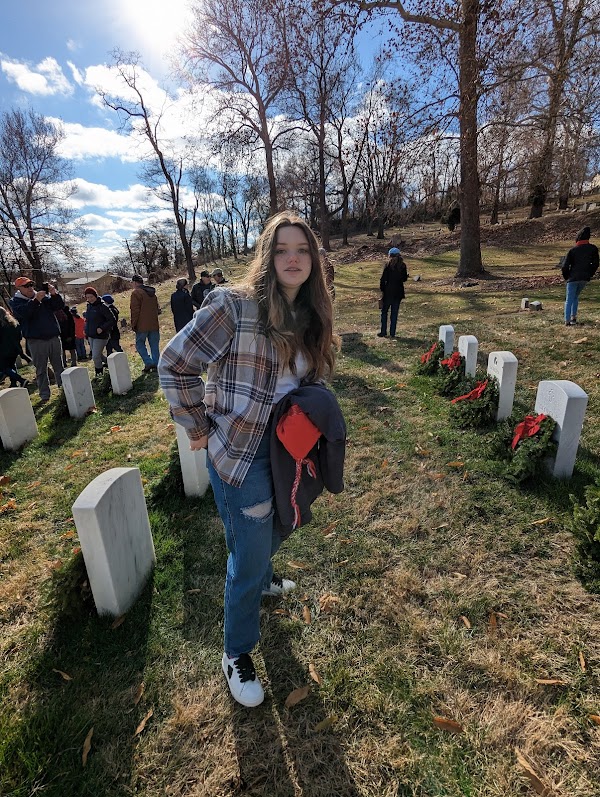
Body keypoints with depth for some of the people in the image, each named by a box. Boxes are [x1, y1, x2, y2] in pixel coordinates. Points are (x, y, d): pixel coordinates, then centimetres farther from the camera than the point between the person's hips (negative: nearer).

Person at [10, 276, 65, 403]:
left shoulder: (44, 296, 9)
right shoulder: (15, 302, 1)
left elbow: (59, 306, 2)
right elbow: (23, 313, -19)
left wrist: (54, 294, -16)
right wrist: (36, 300, -27)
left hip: (54, 337, 3)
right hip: (36, 341, -2)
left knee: (59, 366, 12)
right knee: (41, 369, 3)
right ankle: (44, 395, 9)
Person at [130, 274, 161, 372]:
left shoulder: (136, 292, -8)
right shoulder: (152, 292, 15)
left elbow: (135, 310, -12)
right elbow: (157, 309, 20)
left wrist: (133, 324, -7)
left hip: (142, 325, -6)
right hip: (154, 324, 6)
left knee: (140, 344, 5)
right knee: (154, 345, 10)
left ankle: (148, 363, -6)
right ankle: (156, 365, 10)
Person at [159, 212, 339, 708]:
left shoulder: (309, 317, 4)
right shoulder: (234, 306, -19)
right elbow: (174, 365, -14)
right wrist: (199, 428, -10)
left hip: (286, 451, 7)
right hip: (242, 455, -7)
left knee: (273, 531, 29)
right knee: (248, 558, 5)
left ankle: (261, 578, 62)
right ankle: (237, 654, 32)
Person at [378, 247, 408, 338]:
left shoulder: (389, 265, -9)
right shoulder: (403, 266, 2)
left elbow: (383, 279, -10)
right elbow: (404, 279, 7)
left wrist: (382, 290, -3)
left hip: (388, 291, -3)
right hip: (398, 292, 4)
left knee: (384, 312, 9)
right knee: (394, 313, 8)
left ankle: (383, 332, 9)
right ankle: (392, 333, 10)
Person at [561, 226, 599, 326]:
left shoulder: (572, 250, -6)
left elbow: (565, 266, -9)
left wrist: (566, 277, 7)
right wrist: (589, 275, 19)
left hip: (573, 278, -4)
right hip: (585, 278, 4)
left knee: (569, 300, 1)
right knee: (575, 297, 21)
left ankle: (567, 321, -6)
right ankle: (573, 317, 15)